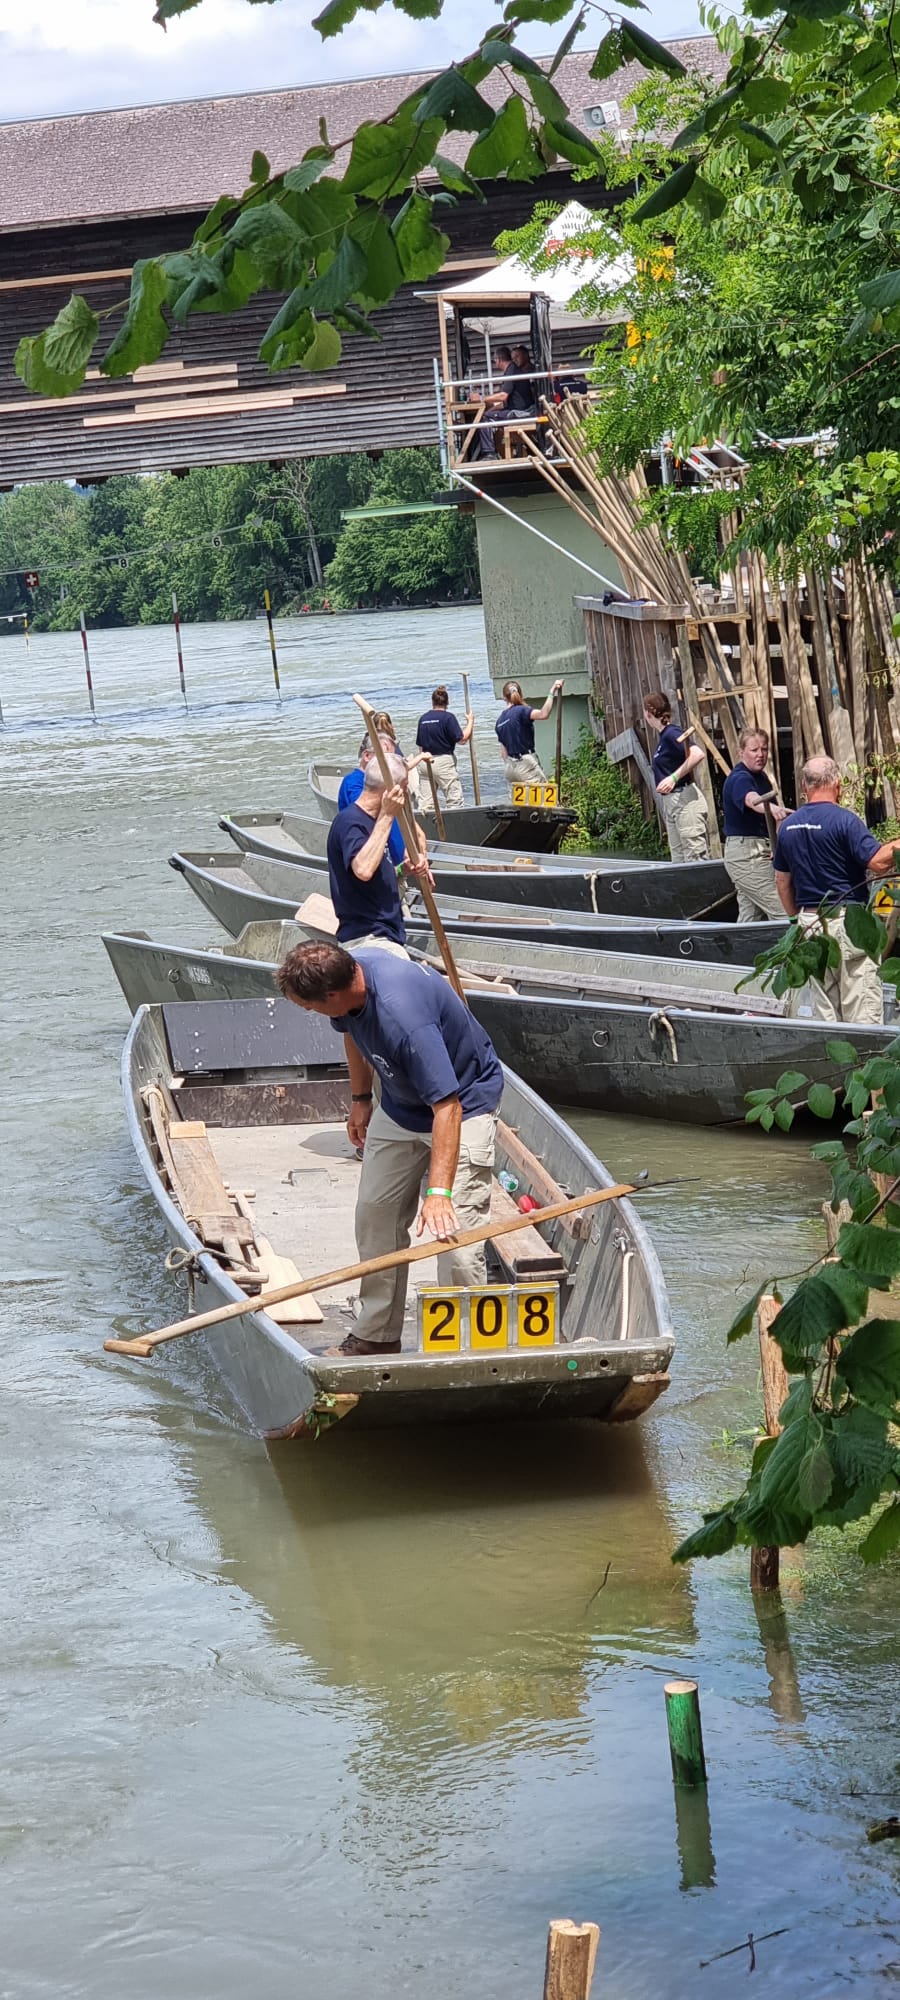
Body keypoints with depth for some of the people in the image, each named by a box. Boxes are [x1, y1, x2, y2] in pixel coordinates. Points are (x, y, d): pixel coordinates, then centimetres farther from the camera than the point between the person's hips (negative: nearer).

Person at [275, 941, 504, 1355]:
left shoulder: (404, 1018, -41)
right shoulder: (350, 973, -16)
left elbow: (447, 1107, -42)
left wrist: (439, 1191, -47)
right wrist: (360, 1097, 17)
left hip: (463, 1106, -8)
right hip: (400, 1105, 8)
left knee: (455, 1235, -16)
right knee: (375, 1214, 11)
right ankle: (377, 1335, 22)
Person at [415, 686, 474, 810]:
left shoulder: (423, 719, 8)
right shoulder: (448, 717, -8)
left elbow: (420, 744, 12)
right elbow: (462, 738, -11)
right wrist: (470, 721, 2)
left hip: (427, 762, 6)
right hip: (444, 760, -6)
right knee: (455, 800, -4)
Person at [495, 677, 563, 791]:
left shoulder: (500, 720, 11)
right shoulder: (520, 711, -12)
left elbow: (503, 750, 15)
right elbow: (543, 714, -31)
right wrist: (552, 692, -31)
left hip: (509, 767, 7)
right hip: (525, 763, -7)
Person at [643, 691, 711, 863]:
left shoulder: (671, 734, -14)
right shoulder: (664, 736, 13)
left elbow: (697, 754, -26)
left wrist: (674, 777, -25)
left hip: (685, 800, -10)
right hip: (671, 802, 10)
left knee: (696, 858, -11)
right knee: (679, 860, 10)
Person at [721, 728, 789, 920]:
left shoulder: (761, 778, 16)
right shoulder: (739, 779, -17)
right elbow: (752, 799, -40)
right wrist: (773, 808, -60)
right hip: (747, 854, -10)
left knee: (749, 918, 10)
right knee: (783, 913, -15)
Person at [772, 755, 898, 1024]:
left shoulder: (787, 826, 8)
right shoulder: (845, 820, -12)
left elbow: (782, 881, 15)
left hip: (810, 921, 6)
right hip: (848, 918, -6)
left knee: (824, 1007, 11)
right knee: (862, 1005, -4)